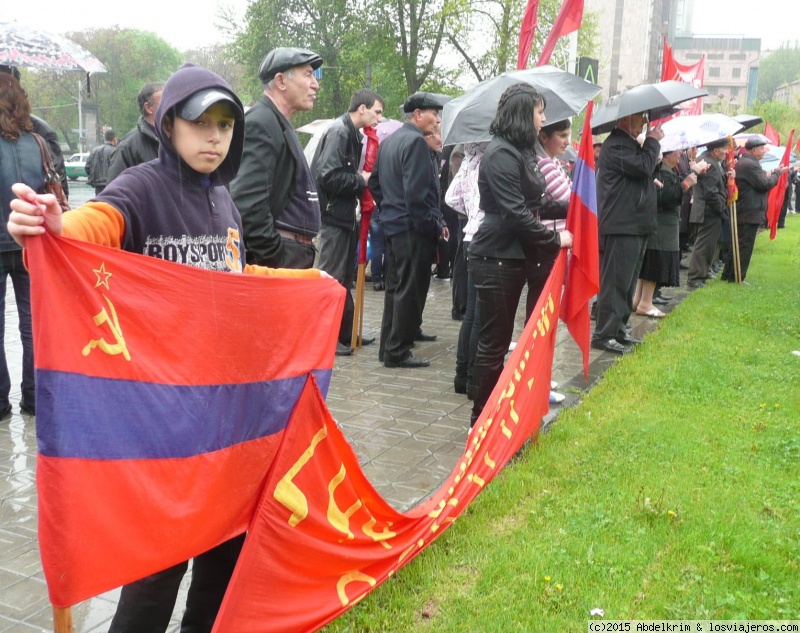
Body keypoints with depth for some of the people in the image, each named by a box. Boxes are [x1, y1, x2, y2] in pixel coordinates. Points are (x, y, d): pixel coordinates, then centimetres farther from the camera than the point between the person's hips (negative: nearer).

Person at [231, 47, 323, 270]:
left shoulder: (281, 125, 18)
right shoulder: (260, 124, -13)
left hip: (294, 256, 10)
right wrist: (275, 258, -19)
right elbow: (248, 205, -22)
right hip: (278, 259, -10)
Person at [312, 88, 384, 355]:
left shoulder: (352, 134, 14)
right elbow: (328, 176, -24)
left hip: (345, 215, 10)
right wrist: (361, 180, -14)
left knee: (344, 276, 15)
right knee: (332, 278, -3)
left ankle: (345, 332, 26)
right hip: (333, 215, -10)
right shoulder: (339, 132, -15)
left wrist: (362, 181, 2)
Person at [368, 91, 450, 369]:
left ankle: (389, 345, 28)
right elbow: (417, 192, -22)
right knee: (410, 290, -4)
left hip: (392, 224, 10)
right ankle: (397, 352, 0)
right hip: (412, 228, -10)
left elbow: (374, 183, 20)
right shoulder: (415, 141, -14)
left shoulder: (388, 141, 16)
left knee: (396, 287, 17)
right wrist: (436, 226, -15)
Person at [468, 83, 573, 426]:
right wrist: (555, 239, -13)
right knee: (494, 343, 0)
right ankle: (482, 420, 12)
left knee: (496, 341, 14)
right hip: (497, 259, -9)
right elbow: (515, 214, -21)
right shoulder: (501, 154, -15)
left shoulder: (522, 151, 14)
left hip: (518, 256, 9)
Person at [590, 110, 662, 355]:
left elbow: (646, 172, 23)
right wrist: (653, 140, -7)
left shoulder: (631, 143, 20)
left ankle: (618, 330, 23)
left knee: (627, 282, 15)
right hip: (620, 226, -11)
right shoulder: (615, 144, -13)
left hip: (635, 225, 11)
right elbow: (644, 167, -22)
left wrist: (651, 143, 9)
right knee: (615, 282, -8)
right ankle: (603, 335, -2)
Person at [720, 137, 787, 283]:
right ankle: (737, 278, -2)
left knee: (736, 244, 15)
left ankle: (728, 274, 20)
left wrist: (767, 175, 11)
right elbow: (765, 184, -18)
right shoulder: (751, 164, -18)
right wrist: (777, 173, -5)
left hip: (739, 212, 10)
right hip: (750, 213, -10)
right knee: (745, 246, -5)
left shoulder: (740, 162, 15)